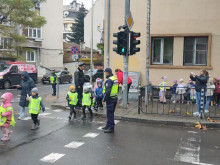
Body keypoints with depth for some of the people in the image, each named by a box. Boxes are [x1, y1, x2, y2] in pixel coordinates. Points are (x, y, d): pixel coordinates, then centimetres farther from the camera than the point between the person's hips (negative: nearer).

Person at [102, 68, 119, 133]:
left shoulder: (109, 80, -19)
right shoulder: (115, 78, 10)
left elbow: (107, 91, -23)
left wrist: (104, 99, -17)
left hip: (110, 99, -9)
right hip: (115, 98, 9)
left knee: (110, 113, -2)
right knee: (110, 113, 19)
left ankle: (111, 128, 3)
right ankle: (108, 125, 31)